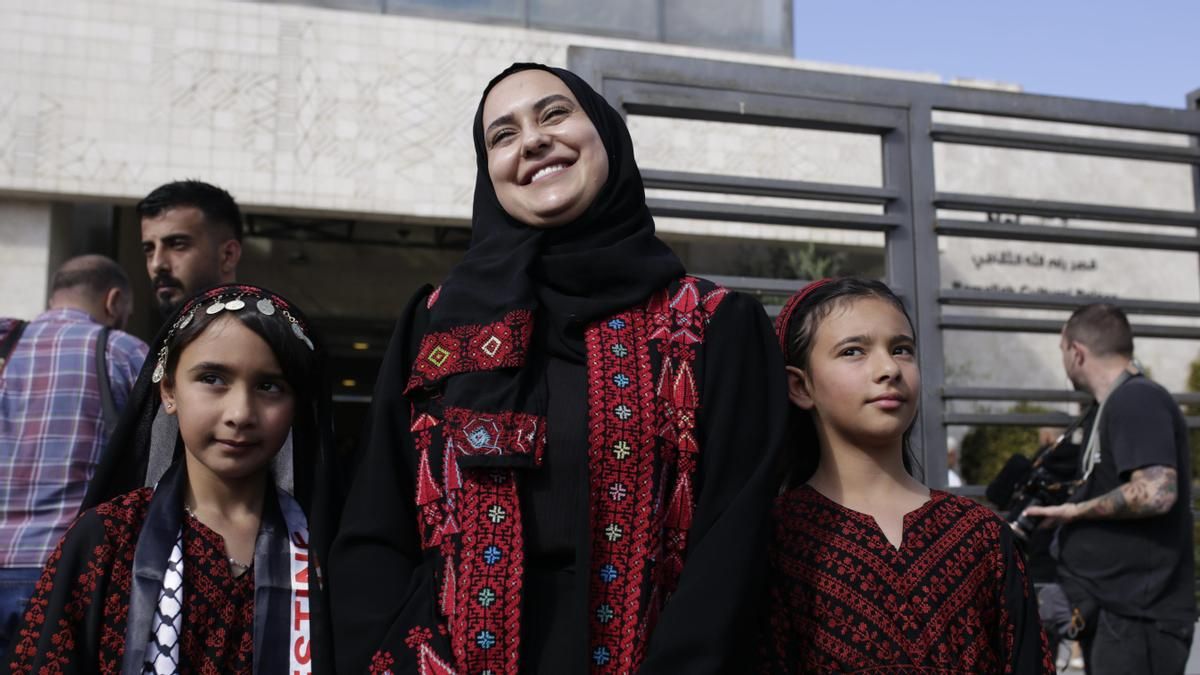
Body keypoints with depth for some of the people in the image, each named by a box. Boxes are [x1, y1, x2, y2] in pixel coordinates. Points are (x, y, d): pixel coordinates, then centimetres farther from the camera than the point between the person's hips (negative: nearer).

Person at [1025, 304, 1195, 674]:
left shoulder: (1136, 400, -16)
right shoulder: (1116, 405, 17)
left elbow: (1155, 493, -28)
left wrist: (1073, 509, -16)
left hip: (1137, 616, -10)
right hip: (1115, 609, 10)